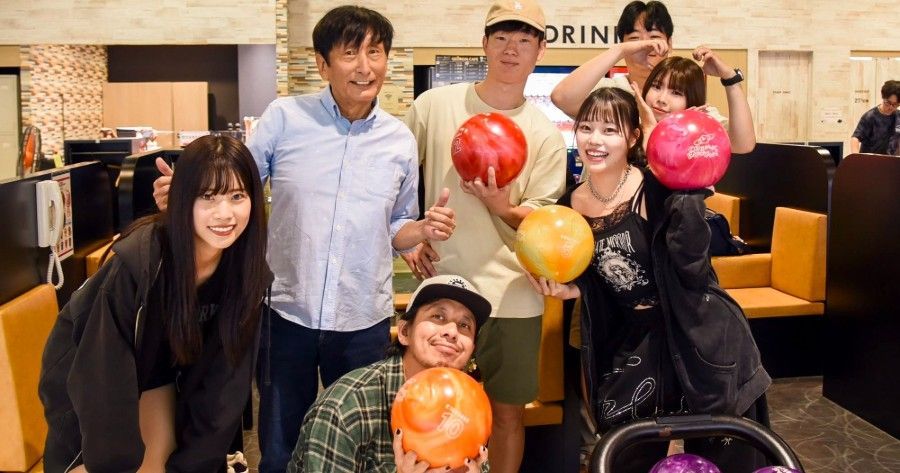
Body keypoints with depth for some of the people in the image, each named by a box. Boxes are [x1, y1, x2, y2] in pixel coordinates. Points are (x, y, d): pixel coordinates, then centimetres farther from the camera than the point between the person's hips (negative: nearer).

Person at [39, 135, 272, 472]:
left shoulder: (247, 267, -21)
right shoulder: (136, 261, -35)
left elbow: (227, 374, -16)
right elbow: (104, 379, -29)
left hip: (157, 371, 4)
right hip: (87, 368, -3)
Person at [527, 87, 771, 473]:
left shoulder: (657, 190, -15)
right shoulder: (570, 206, 0)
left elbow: (691, 268, -26)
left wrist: (687, 196, -34)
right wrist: (565, 288, -7)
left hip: (699, 339, -4)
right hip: (630, 347, 5)